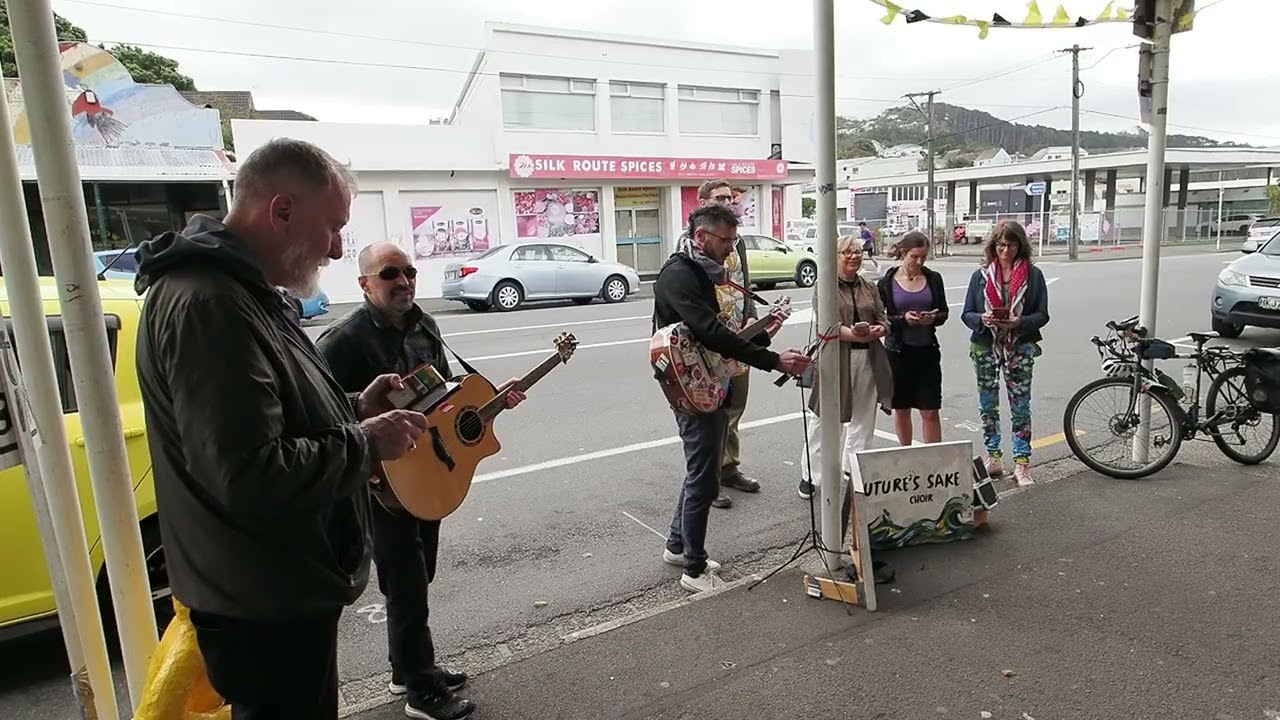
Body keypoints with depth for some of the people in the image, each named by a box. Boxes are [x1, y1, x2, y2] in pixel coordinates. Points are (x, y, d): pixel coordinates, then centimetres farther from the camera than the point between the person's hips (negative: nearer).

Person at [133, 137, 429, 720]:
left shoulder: (239, 292, 9)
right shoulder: (207, 306, -26)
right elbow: (251, 477, -33)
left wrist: (355, 409, 4)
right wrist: (367, 444, -20)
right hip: (264, 609, -10)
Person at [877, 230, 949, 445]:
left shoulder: (933, 278, 3)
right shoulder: (887, 282, -2)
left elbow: (944, 312, 8)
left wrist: (933, 318, -14)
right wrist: (904, 318, -20)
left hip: (927, 350, 1)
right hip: (898, 351, -1)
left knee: (930, 411, 0)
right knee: (901, 409, 11)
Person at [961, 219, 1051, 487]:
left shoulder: (1033, 275, 0)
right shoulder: (981, 275, 3)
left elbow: (1042, 315, -2)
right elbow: (967, 314, 3)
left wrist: (1019, 322, -20)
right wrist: (982, 319, -18)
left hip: (1020, 347, -2)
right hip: (985, 346, 2)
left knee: (1020, 406, 0)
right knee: (988, 405, 9)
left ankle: (1021, 463, 7)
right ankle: (993, 459, 22)